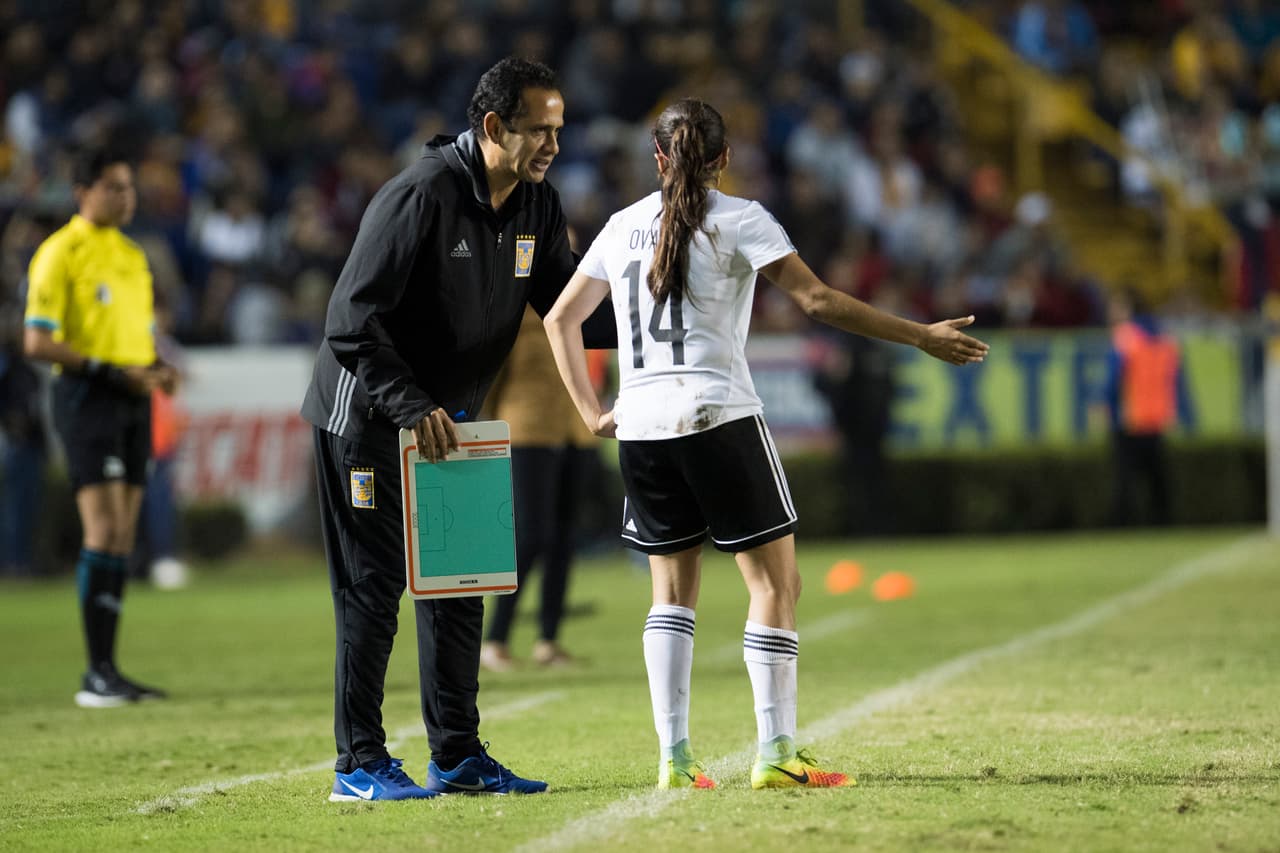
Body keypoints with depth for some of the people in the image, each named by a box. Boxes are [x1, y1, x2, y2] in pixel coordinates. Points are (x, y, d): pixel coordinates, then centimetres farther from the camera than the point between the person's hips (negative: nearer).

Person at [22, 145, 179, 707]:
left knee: (121, 539, 6)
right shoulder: (60, 253, -7)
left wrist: (157, 369, 4)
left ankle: (108, 672, 10)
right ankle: (97, 676, -14)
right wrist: (111, 371, -19)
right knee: (104, 530, -14)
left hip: (131, 400, 8)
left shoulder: (132, 254, 17)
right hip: (87, 397, -8)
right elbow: (36, 342, -12)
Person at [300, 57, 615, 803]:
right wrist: (412, 408, -29)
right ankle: (360, 763, 0)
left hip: (449, 419, 8)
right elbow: (353, 321, -24)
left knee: (458, 586, 9)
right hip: (369, 416, -8)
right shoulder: (421, 196, -24)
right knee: (374, 585, -5)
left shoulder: (537, 206, 0)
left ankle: (458, 755, 17)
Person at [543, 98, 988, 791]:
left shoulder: (625, 226, 12)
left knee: (673, 588, 13)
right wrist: (921, 337, -6)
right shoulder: (737, 220, -1)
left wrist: (591, 413, 18)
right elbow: (819, 301, -9)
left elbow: (560, 319, 17)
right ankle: (776, 754, -7)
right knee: (774, 580, 1)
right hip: (717, 416, -5)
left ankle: (674, 758, 6)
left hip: (642, 425, 5)